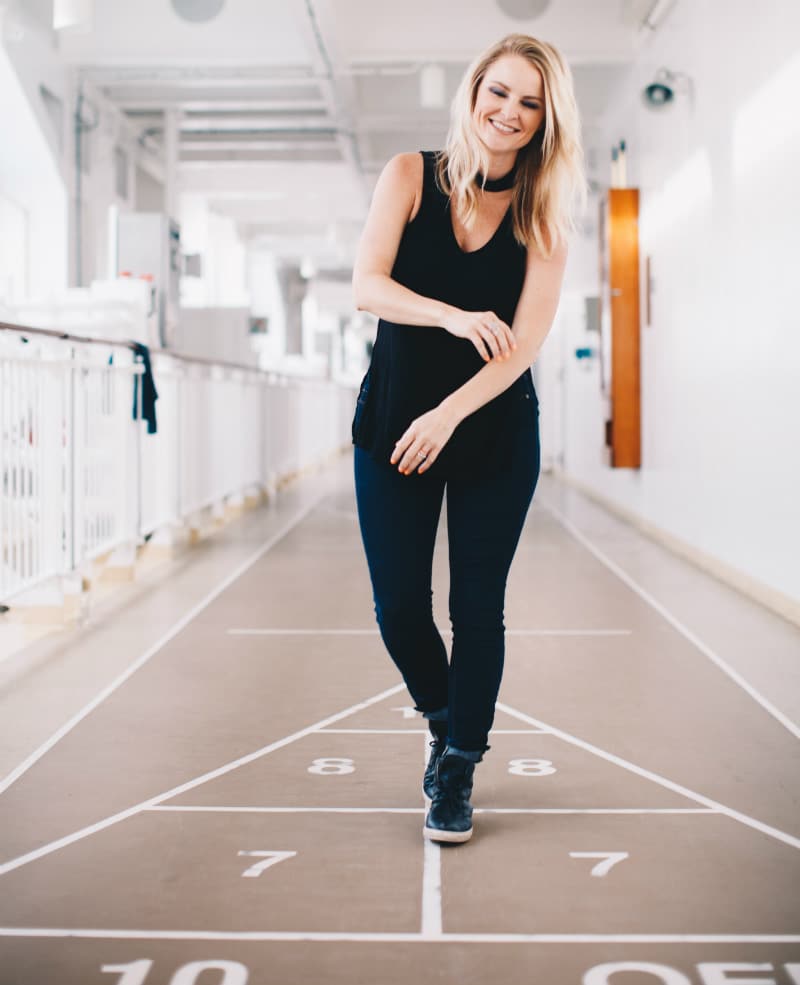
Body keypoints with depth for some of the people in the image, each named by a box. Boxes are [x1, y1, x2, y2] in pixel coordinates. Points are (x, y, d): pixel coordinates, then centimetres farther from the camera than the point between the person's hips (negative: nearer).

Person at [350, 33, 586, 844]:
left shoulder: (544, 212, -3)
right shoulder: (411, 176, -3)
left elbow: (527, 337, -11)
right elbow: (366, 285, -13)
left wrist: (449, 415, -21)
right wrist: (454, 317, -29)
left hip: (495, 432, 0)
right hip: (393, 424, 0)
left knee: (477, 607, 2)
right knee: (398, 607, 2)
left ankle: (458, 771, 18)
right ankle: (442, 720, 32)